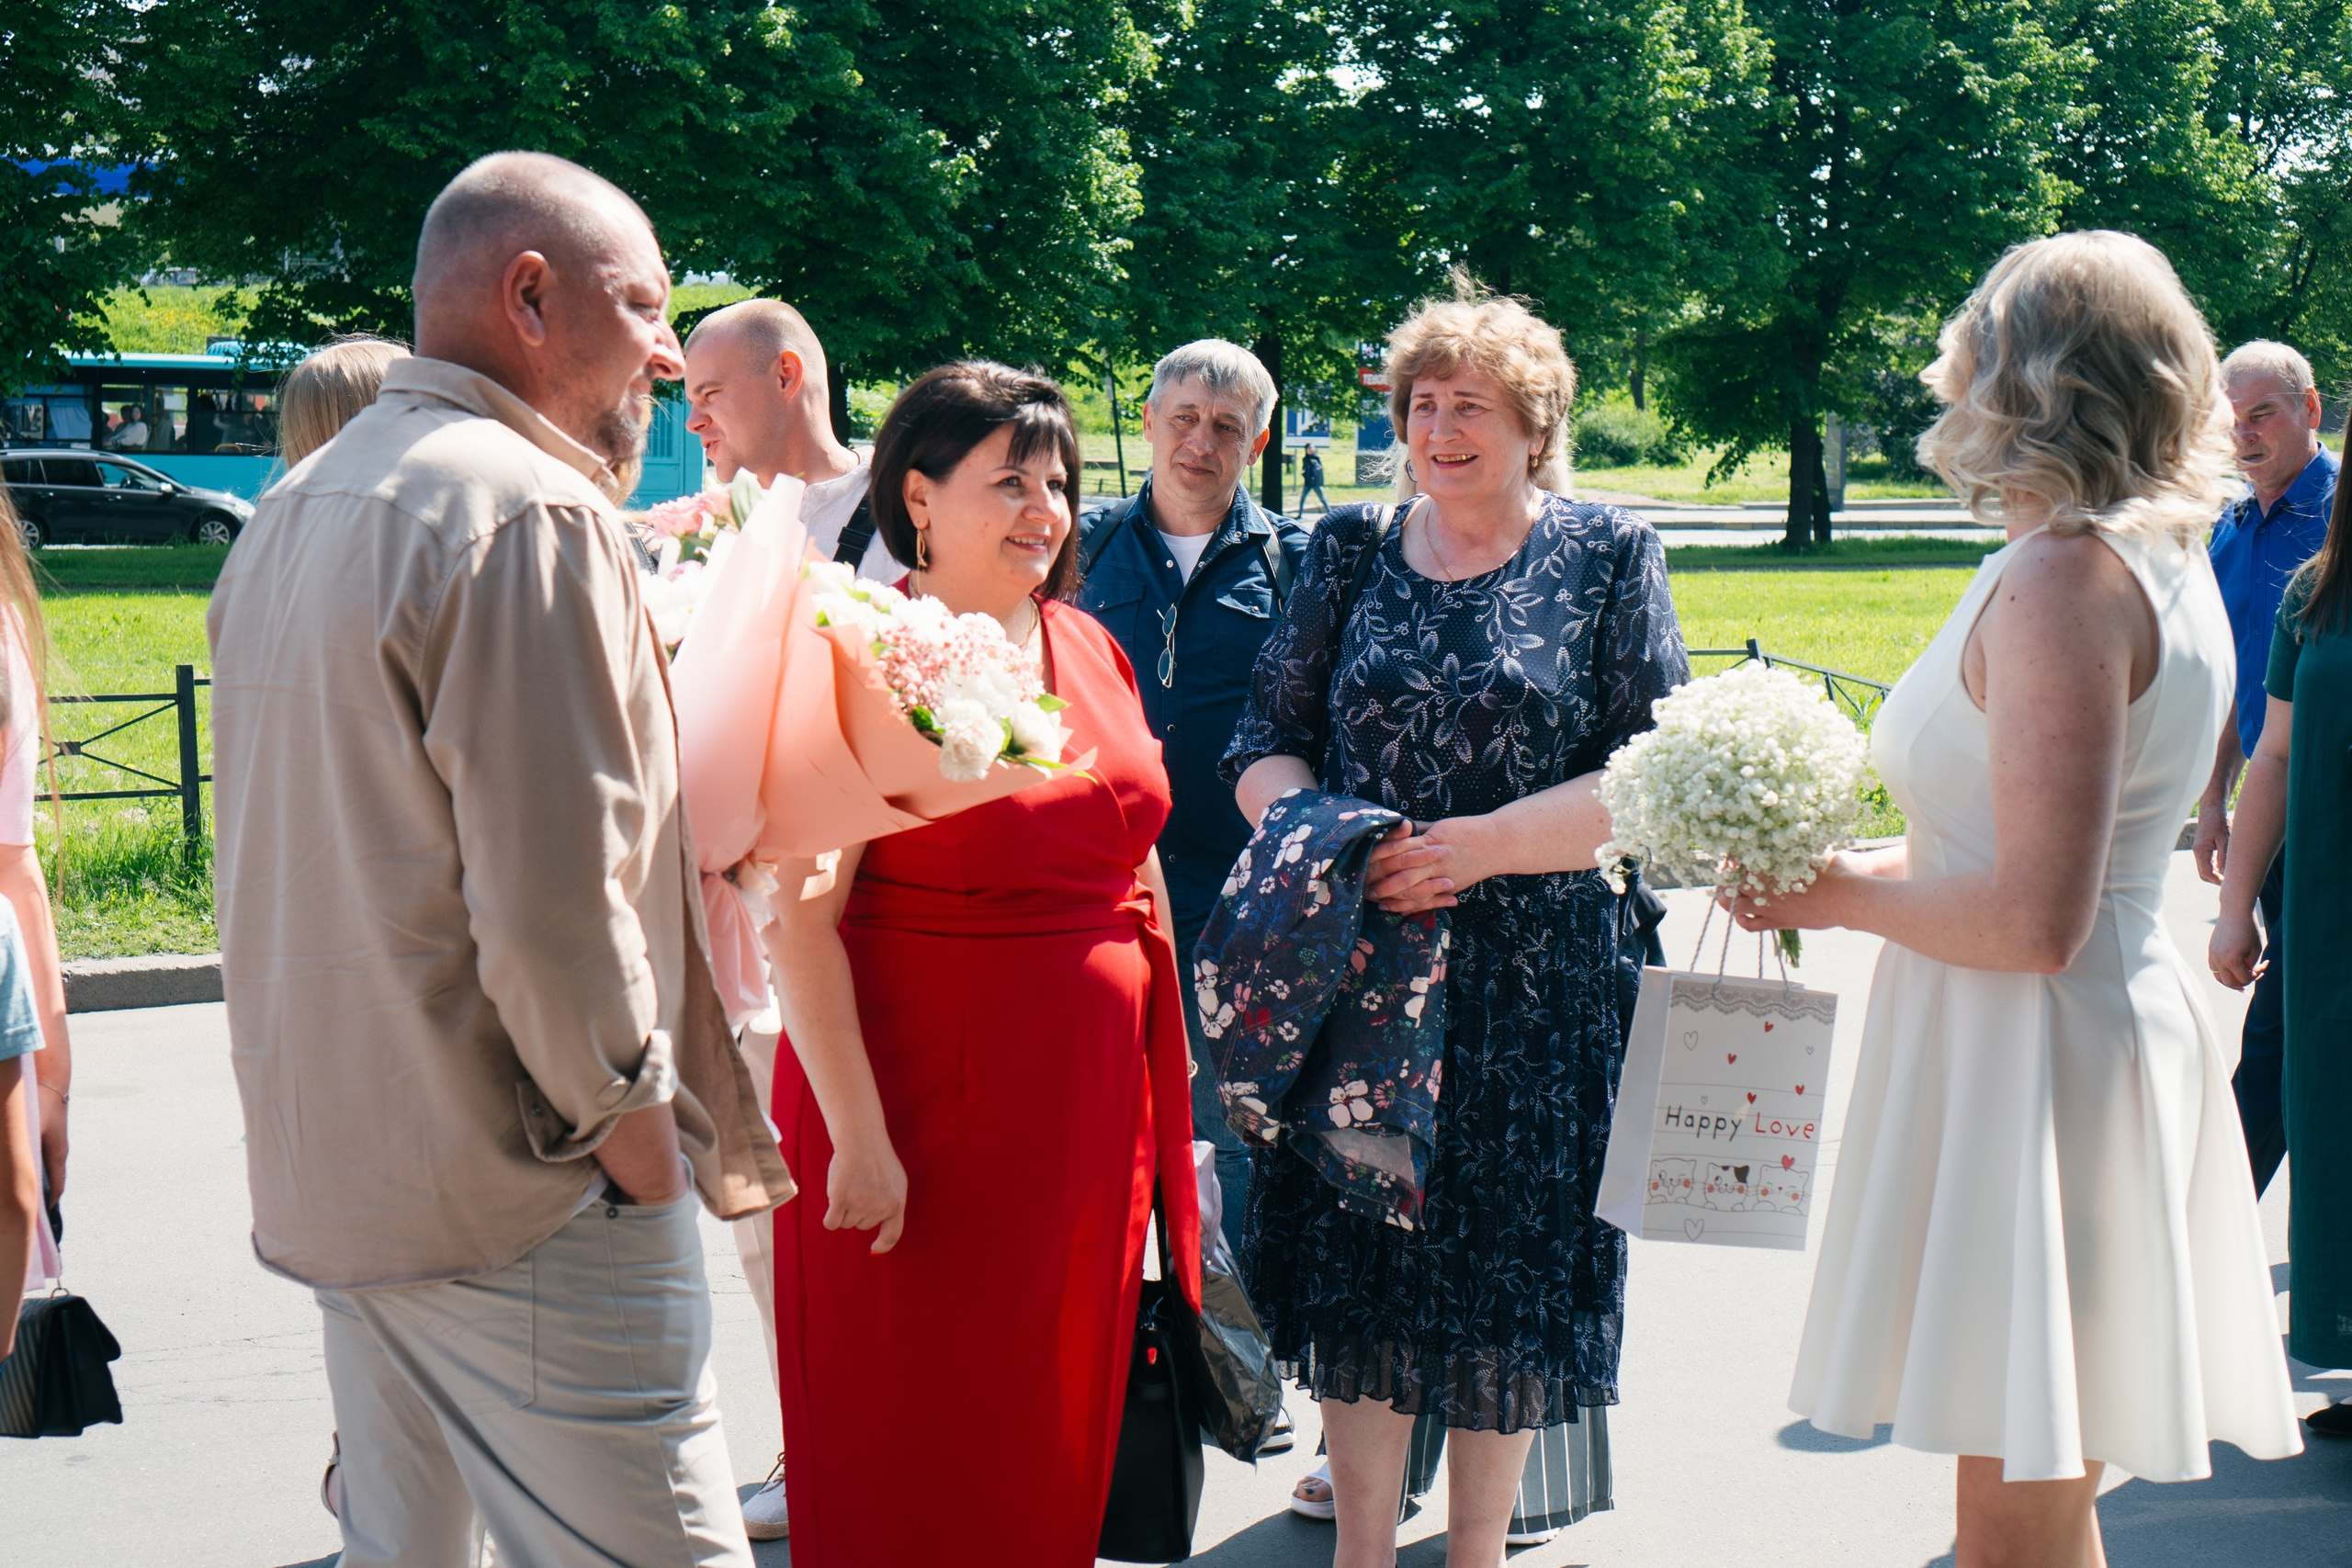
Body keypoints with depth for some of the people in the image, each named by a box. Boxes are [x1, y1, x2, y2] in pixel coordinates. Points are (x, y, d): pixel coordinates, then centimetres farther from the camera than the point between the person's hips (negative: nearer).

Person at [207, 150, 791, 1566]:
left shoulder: (295, 511, 15)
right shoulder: (529, 512, -16)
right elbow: (554, 906, -22)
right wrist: (639, 1132, -11)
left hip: (330, 1170, 10)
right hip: (524, 1208, -10)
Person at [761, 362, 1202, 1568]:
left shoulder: (1088, 647, 10)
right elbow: (798, 920, -17)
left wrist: (1162, 1093, 16)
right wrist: (859, 1136, -21)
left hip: (1090, 1108, 7)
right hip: (924, 1110, -7)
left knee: (1058, 1439, 15)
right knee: (915, 1471, 4)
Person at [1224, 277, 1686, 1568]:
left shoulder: (1608, 555, 1)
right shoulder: (1350, 550, 8)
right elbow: (1264, 743, 9)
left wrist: (1481, 846, -17)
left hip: (1535, 988, -2)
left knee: (1505, 1277, 5)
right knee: (1356, 1270, 5)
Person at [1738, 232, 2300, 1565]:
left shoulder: (2061, 579, -18)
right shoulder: (2169, 563, 12)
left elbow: (2032, 919, -23)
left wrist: (1840, 894, -8)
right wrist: (1881, 870, 15)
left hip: (2037, 1055, -10)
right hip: (2127, 1033, 10)